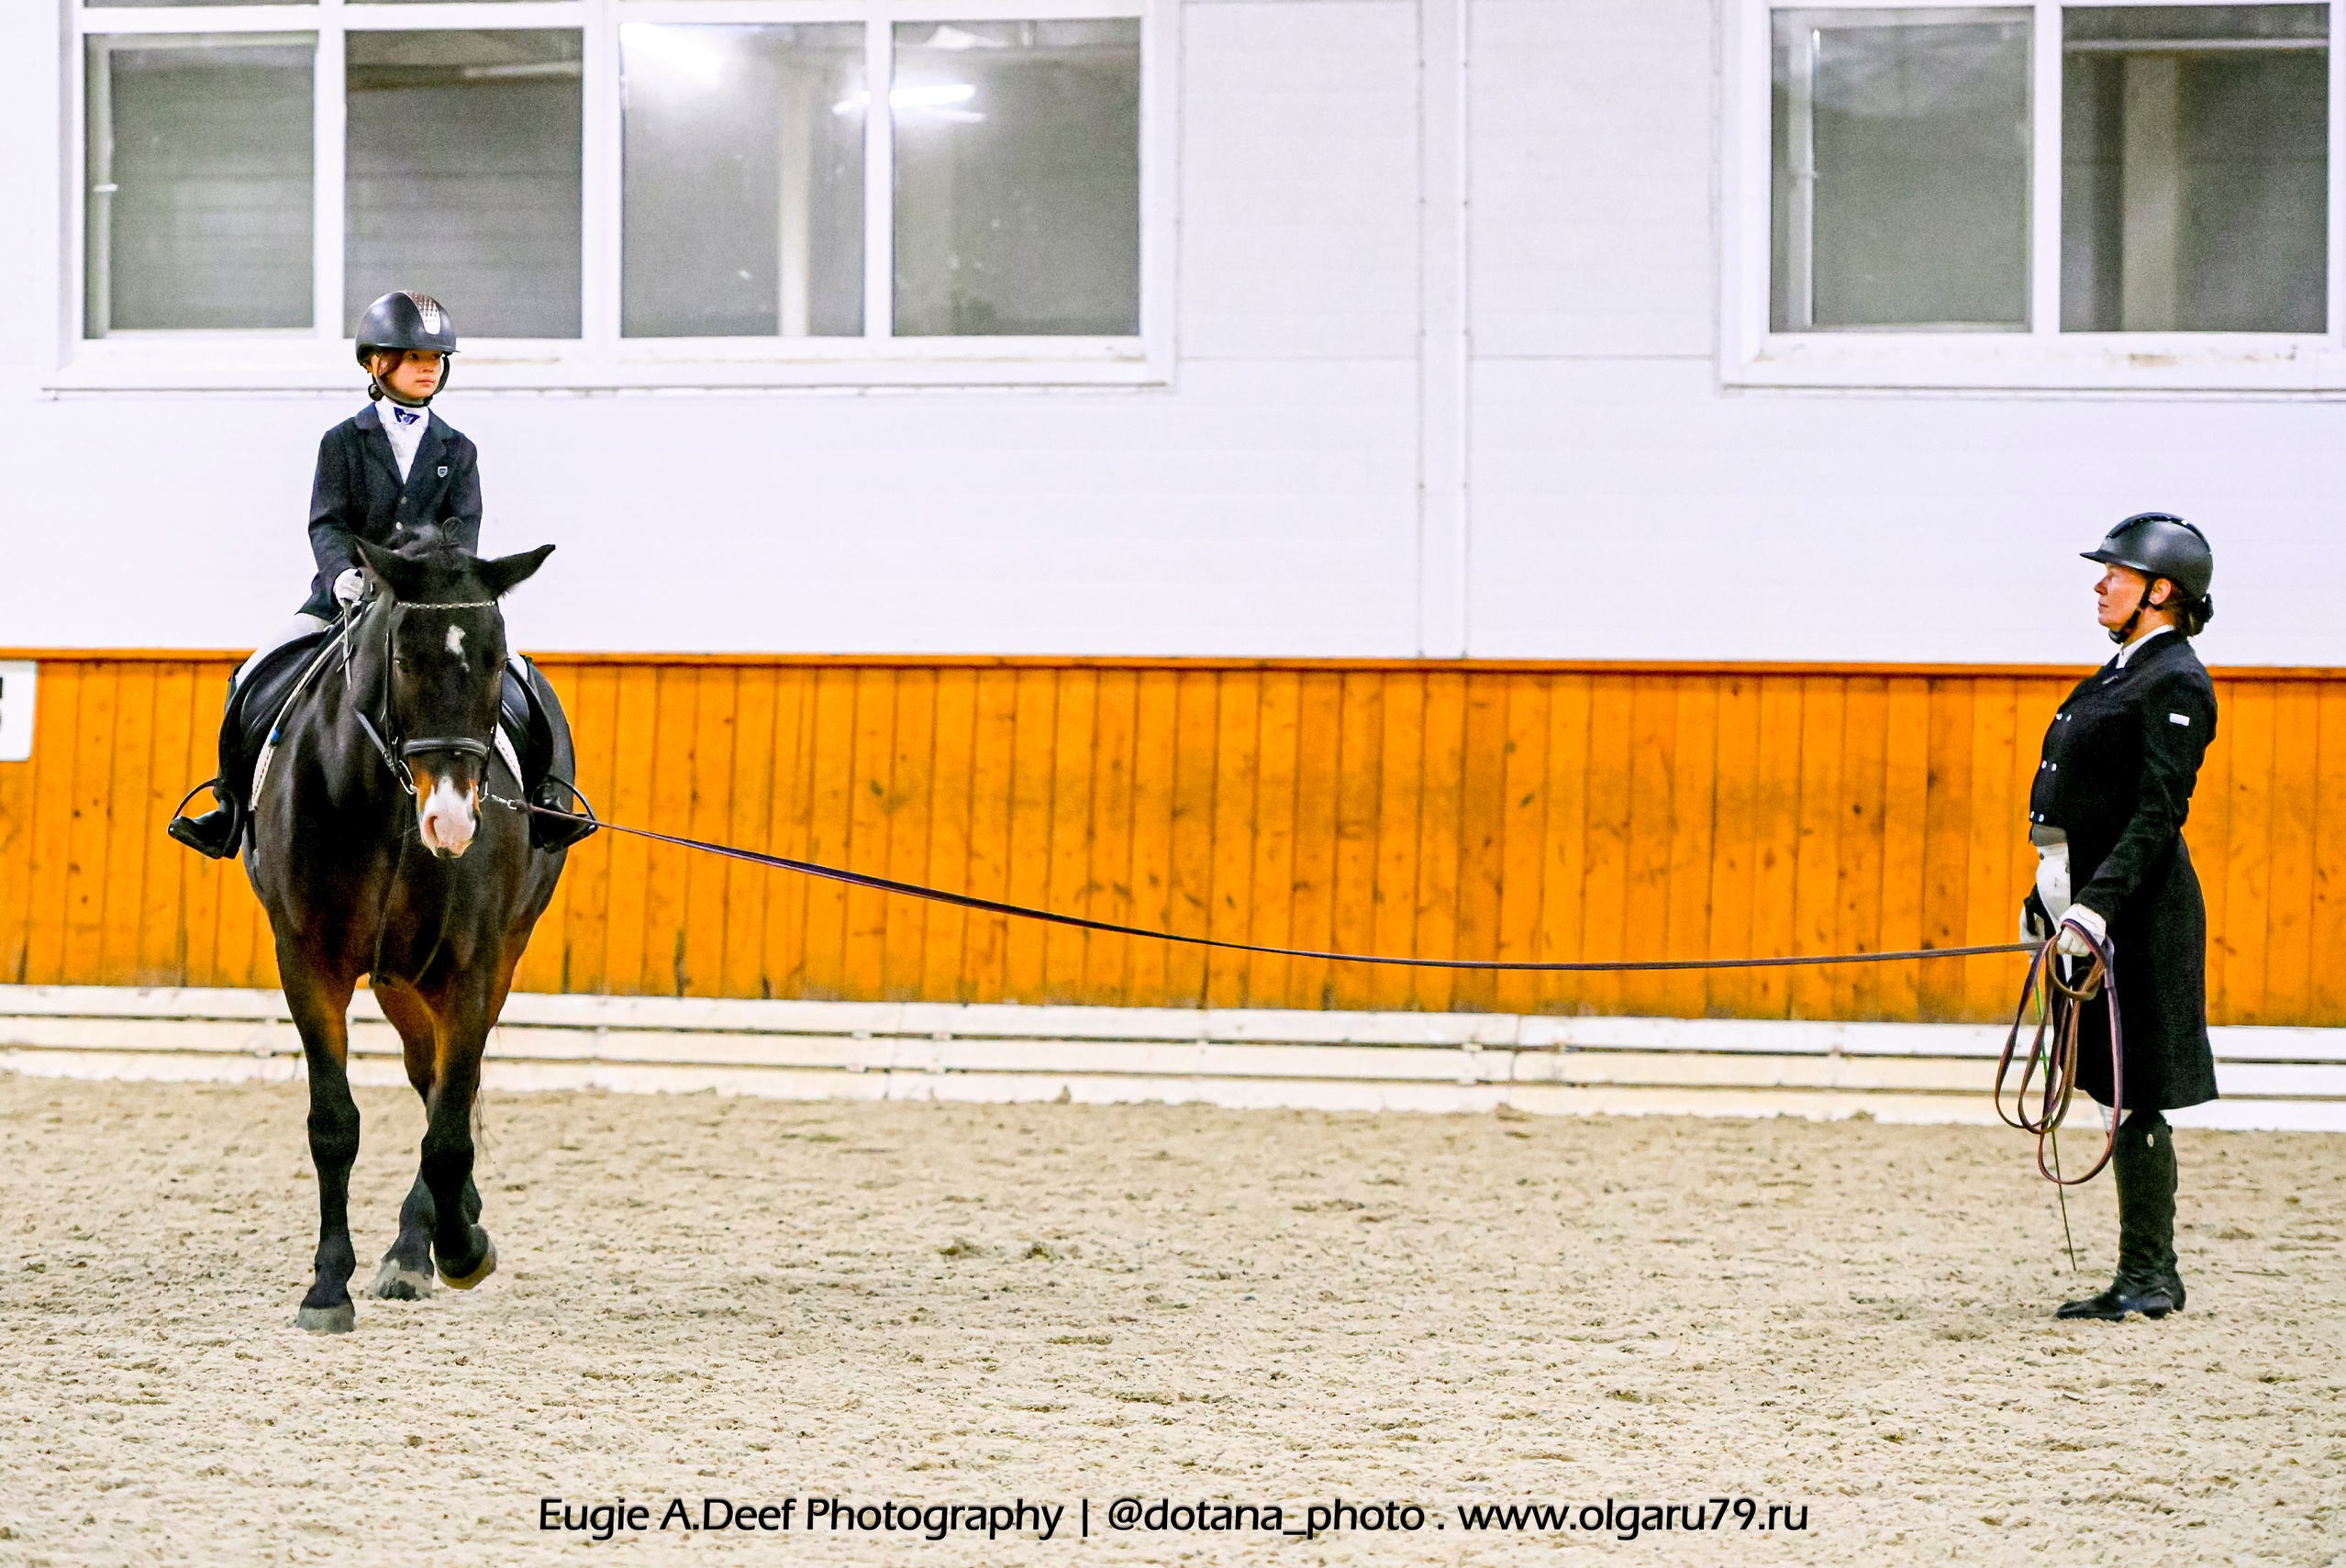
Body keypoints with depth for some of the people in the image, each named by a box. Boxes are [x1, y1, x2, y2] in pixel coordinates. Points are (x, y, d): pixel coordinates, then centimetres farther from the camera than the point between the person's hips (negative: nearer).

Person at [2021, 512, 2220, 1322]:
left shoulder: (2175, 683, -13)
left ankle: (2148, 1277, 1)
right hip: (2091, 896, 10)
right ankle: (2148, 1275, 18)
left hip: (2139, 907, -10)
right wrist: (2048, 898, 21)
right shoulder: (2123, 672, 16)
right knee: (2123, 1099, 12)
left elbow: (2158, 814, -21)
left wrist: (2097, 906, -28)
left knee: (2137, 1098, -5)